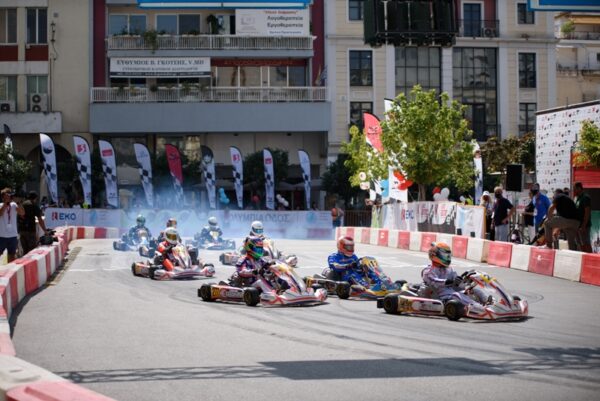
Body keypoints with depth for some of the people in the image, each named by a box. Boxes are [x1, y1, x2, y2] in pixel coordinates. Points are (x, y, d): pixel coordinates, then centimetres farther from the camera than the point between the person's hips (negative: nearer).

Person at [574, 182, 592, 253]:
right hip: (577, 225, 9)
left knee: (586, 244, -9)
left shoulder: (585, 198, -11)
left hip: (584, 225, -9)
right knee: (580, 244, 10)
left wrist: (583, 226, -22)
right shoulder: (577, 198, 16)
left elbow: (587, 212, -18)